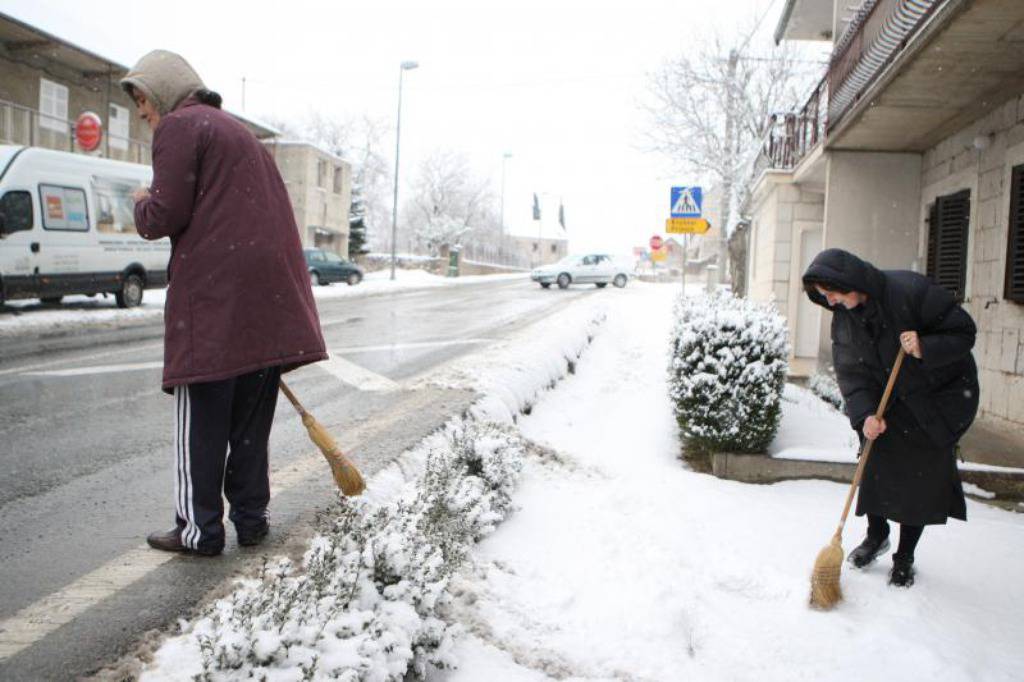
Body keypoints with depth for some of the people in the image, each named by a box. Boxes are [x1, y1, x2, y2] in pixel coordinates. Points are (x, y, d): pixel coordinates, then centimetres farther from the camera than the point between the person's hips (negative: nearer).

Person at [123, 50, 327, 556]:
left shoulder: (180, 126, -2)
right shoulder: (236, 129, 26)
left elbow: (166, 215, -11)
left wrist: (142, 206, 11)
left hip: (213, 293, -8)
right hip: (268, 290, 8)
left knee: (201, 416, 0)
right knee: (251, 412, 12)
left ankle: (200, 528, 6)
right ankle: (250, 518, 19)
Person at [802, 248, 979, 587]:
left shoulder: (910, 289, -24)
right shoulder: (843, 320, -7)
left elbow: (963, 332, -18)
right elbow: (852, 374, -10)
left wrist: (926, 348, -36)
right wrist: (865, 414, -26)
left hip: (942, 394, -4)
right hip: (891, 400, 4)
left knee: (922, 476, 0)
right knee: (877, 463, -1)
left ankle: (905, 557, 16)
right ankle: (876, 534, 26)